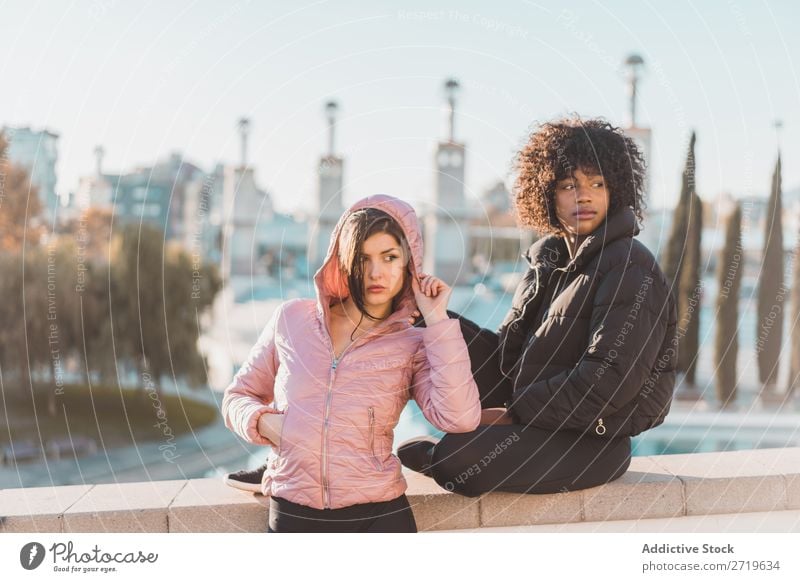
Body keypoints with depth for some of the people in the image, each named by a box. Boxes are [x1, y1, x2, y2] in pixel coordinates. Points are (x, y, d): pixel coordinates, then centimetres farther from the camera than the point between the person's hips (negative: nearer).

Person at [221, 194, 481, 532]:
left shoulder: (412, 346, 5)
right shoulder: (292, 319, 8)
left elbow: (460, 417, -12)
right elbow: (238, 395, 19)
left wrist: (436, 320, -8)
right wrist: (263, 422, -4)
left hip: (378, 517, -1)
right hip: (292, 517, 1)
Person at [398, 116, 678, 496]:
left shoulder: (631, 269, -12)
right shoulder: (548, 259, 13)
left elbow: (611, 379, -21)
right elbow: (506, 354, 8)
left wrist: (514, 413, -18)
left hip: (593, 444, -7)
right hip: (537, 422, 7)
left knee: (456, 458, -28)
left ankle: (437, 454, 5)